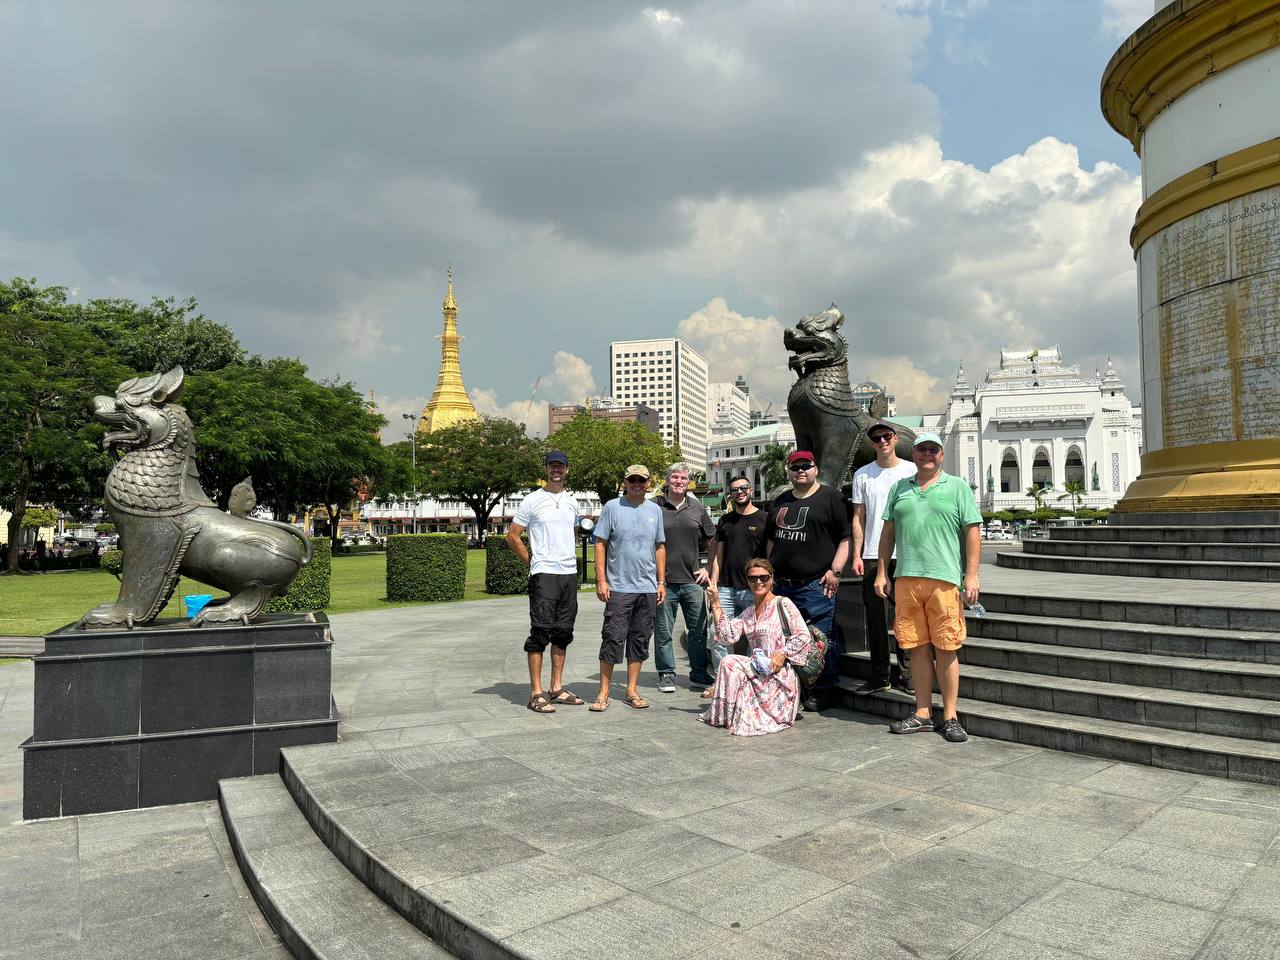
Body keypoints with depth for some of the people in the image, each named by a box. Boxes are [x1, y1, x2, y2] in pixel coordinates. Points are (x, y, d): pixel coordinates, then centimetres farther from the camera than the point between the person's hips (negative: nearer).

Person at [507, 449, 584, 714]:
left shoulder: (572, 502, 14)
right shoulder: (532, 501, -3)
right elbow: (513, 536, -2)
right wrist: (532, 562, -2)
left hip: (570, 573, 6)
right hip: (544, 574, -6)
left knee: (563, 633, 10)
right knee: (541, 631, -8)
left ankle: (557, 689, 19)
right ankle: (536, 694, -3)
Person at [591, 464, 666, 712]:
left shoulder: (655, 510, 12)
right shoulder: (613, 507, -1)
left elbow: (660, 547, 16)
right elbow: (600, 544, -2)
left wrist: (661, 582, 11)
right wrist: (601, 580, -8)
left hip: (648, 589, 4)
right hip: (619, 587, -4)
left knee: (640, 640, 9)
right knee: (613, 638, -5)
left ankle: (631, 691, 19)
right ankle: (603, 693, 4)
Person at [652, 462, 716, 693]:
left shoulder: (697, 508, 10)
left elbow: (713, 540, 17)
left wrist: (707, 568, 8)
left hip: (693, 580, 3)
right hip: (663, 581, -3)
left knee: (699, 629, 8)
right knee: (663, 632, 5)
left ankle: (699, 673, 21)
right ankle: (666, 674, 18)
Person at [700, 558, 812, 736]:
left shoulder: (782, 604, -2)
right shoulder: (748, 613, 17)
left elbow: (804, 636, -8)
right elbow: (728, 637, 4)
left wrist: (782, 654, -20)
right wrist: (716, 606, 2)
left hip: (781, 673, -6)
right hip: (757, 670, 6)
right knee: (729, 662, -20)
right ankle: (725, 714, -6)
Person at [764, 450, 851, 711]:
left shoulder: (831, 498, 1)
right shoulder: (781, 502, 19)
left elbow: (847, 537, -5)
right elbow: (771, 540, 26)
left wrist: (835, 571, -13)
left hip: (816, 584, -6)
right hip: (781, 584, 6)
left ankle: (820, 692, 7)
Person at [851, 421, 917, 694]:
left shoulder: (912, 471, 5)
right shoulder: (863, 475, 9)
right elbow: (858, 518, 9)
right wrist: (856, 554, 1)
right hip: (872, 556, 2)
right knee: (875, 617, 5)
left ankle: (907, 673, 12)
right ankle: (879, 676, 14)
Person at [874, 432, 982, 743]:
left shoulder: (957, 487, 8)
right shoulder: (900, 488, 17)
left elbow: (972, 532, 2)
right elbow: (888, 532, 17)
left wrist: (971, 575, -7)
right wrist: (881, 573, 11)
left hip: (944, 578, -3)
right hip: (906, 578, 3)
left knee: (945, 649, -1)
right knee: (918, 647, 7)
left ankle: (950, 717, 9)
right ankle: (923, 714, 15)